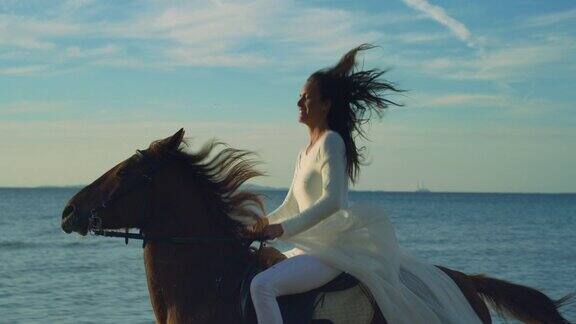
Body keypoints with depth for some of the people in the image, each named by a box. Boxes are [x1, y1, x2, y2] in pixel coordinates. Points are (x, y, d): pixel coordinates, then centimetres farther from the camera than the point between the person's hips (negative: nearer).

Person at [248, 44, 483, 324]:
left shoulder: (331, 142, -10)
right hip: (310, 247, 10)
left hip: (332, 250, -10)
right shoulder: (304, 154, 18)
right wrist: (263, 225, 7)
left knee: (261, 285, -28)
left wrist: (283, 228, -29)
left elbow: (332, 200, -24)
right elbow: (290, 207, 23)